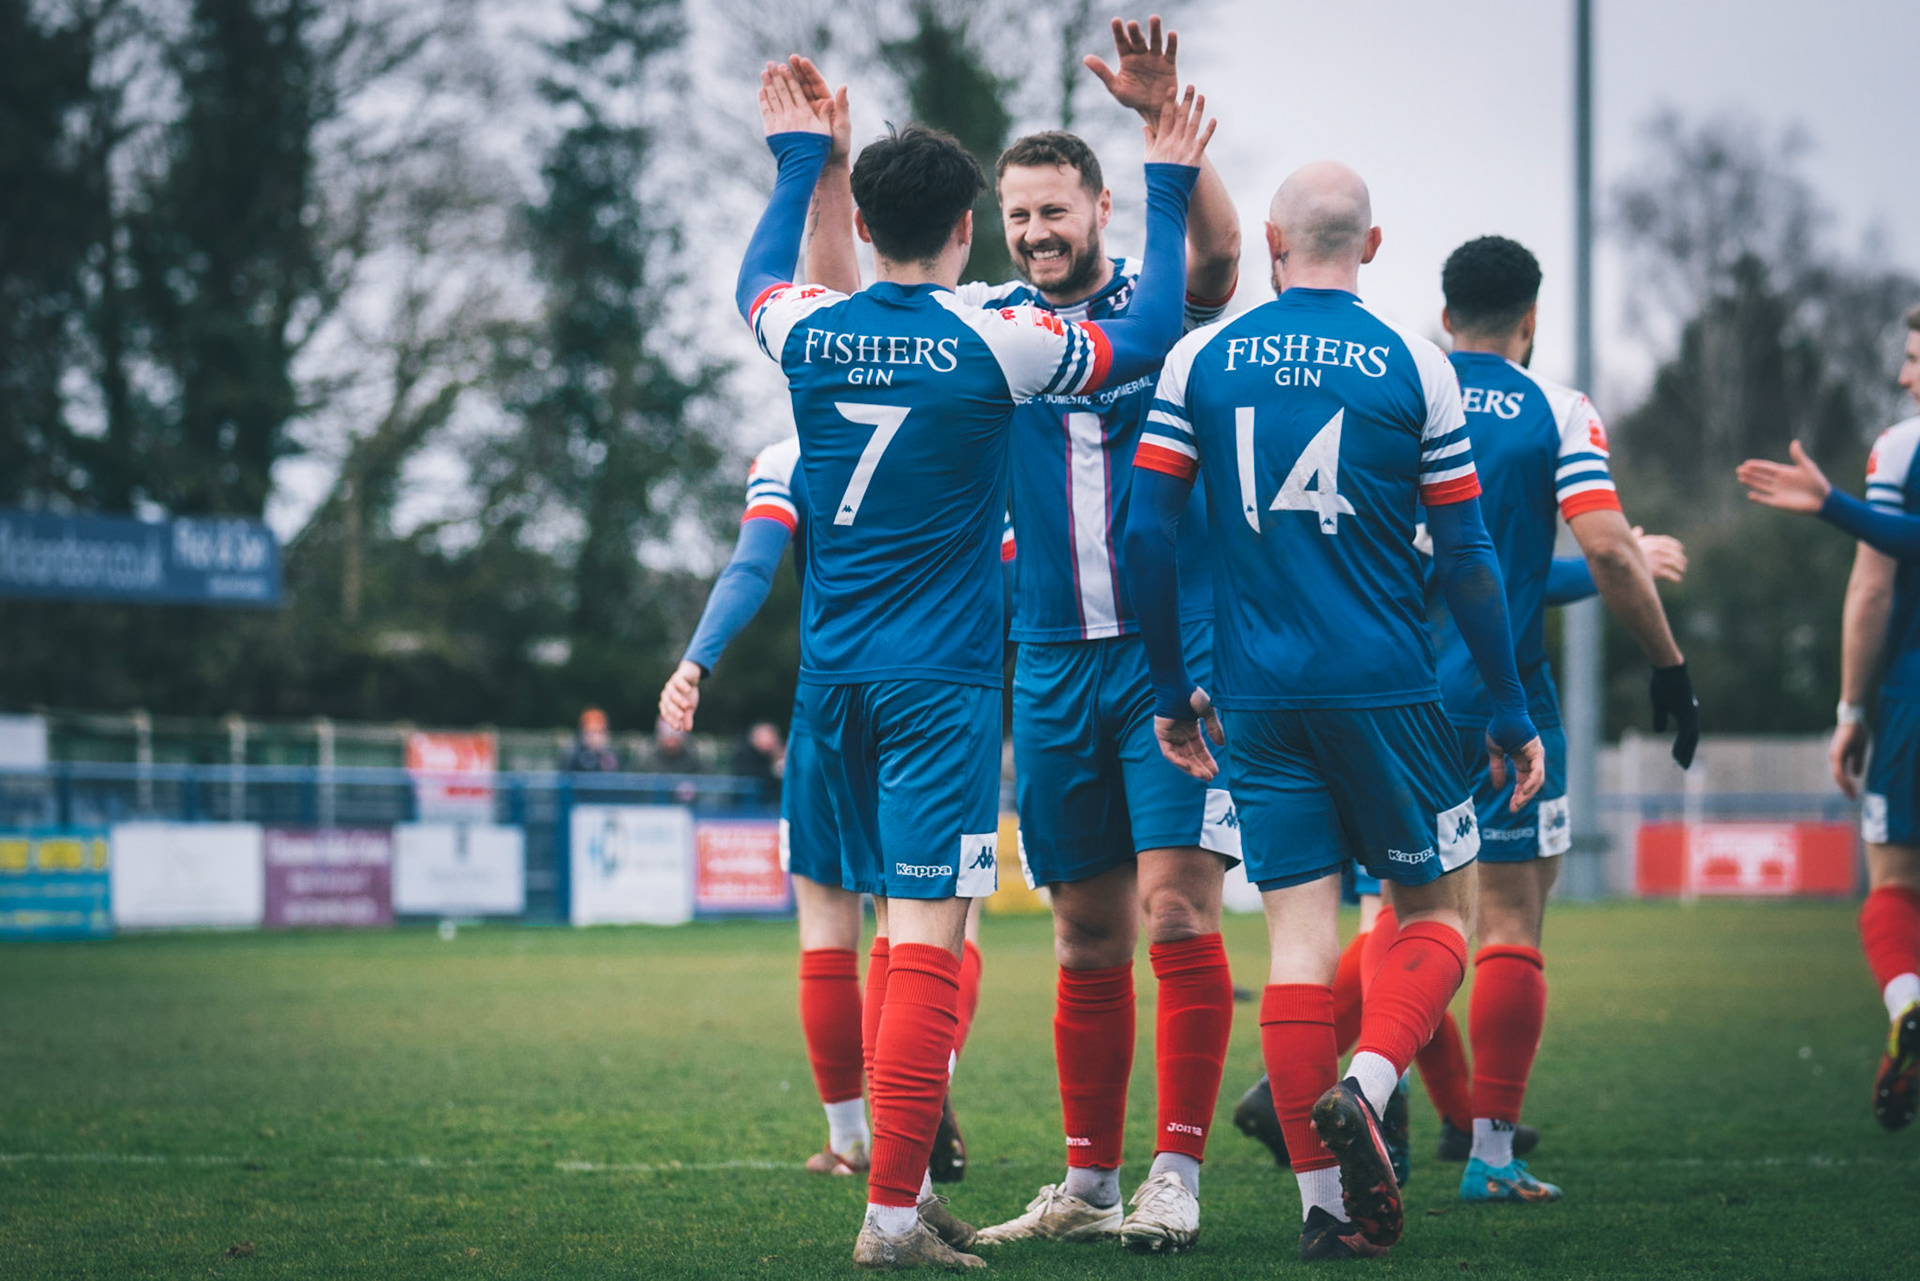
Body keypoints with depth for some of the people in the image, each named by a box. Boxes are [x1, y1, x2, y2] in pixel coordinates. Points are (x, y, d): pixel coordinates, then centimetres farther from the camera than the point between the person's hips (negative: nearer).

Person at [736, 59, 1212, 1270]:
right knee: (929, 933, -8)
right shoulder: (992, 341, -11)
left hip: (835, 670, 6)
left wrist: (799, 155, 39)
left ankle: (911, 1182, 20)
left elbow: (759, 278, 27)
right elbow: (1150, 336, 4)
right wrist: (1167, 186, 13)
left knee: (910, 926, 17)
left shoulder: (811, 332, 1)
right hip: (941, 673, -6)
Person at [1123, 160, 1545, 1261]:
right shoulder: (1412, 367, -2)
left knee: (1300, 932, 5)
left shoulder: (1201, 360, 4)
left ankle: (1326, 1202, 2)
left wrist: (1172, 690, 13)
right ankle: (1364, 1087, -15)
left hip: (1260, 699, 2)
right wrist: (1513, 714, 6)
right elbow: (1467, 560, -1)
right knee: (1441, 908, 11)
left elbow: (1148, 533, 3)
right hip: (1385, 692, -2)